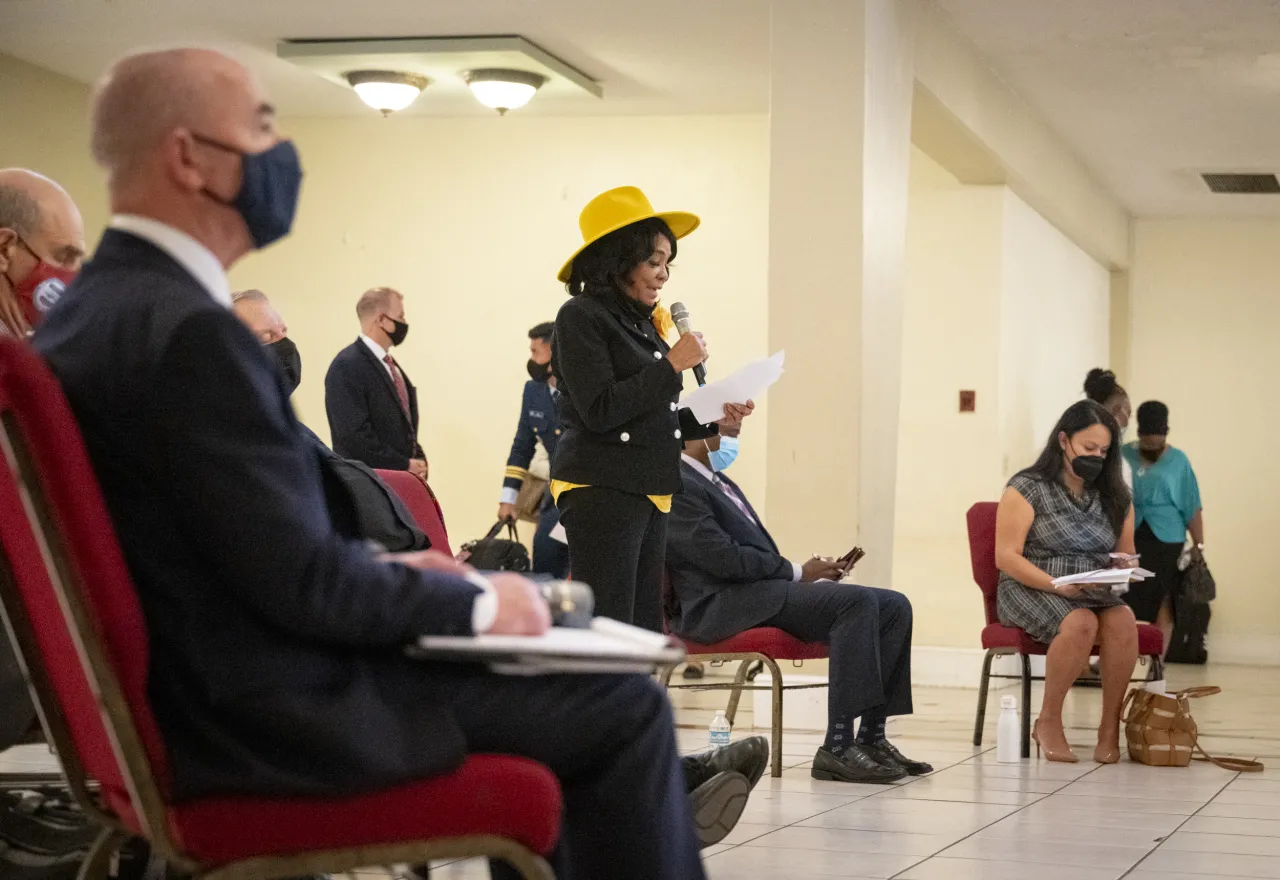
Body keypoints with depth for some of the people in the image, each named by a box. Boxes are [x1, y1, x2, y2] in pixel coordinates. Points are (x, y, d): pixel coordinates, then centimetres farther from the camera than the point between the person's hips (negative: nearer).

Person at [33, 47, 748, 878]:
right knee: (625, 711, -3)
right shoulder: (189, 332, -23)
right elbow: (301, 581, -23)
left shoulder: (89, 310, 7)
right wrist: (475, 603, -8)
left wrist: (389, 572, 11)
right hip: (270, 718, -10)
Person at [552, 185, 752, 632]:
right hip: (601, 490, -9)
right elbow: (599, 411, -17)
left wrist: (713, 419, 8)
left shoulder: (643, 322, 18)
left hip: (648, 494, 9)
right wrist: (672, 365, -14)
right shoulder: (582, 316, -7)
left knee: (644, 632, 8)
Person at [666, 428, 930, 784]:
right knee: (856, 601, -28)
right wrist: (799, 572, -9)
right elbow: (724, 559, -17)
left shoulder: (718, 482, 24)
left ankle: (871, 737, -3)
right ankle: (837, 748, -29)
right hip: (724, 605, -10)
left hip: (762, 592, 10)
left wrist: (805, 574, 5)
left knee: (894, 606, -2)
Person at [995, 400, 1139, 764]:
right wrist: (1057, 586, -20)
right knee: (1081, 623, -36)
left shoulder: (1114, 496, 12)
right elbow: (1006, 556, -9)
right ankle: (1048, 721, -17)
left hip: (1095, 594, 4)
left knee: (1123, 621, -31)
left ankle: (1110, 726, -20)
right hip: (1031, 591, -4)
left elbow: (1126, 554, 19)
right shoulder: (1027, 489, -3)